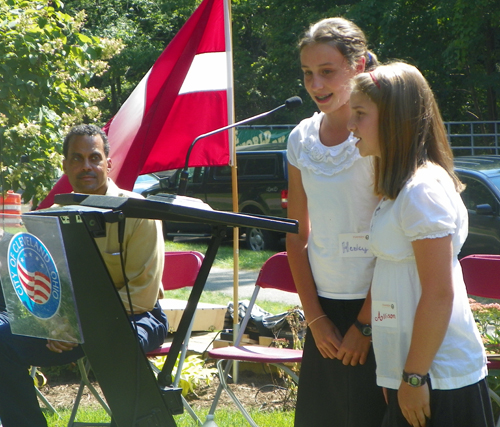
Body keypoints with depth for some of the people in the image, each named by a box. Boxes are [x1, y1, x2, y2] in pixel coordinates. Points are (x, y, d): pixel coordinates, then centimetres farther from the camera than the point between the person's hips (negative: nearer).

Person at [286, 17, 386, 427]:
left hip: (376, 305, -6)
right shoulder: (302, 139, 7)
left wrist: (365, 324, -12)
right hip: (324, 305, 6)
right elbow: (297, 236, 11)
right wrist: (315, 316, 4)